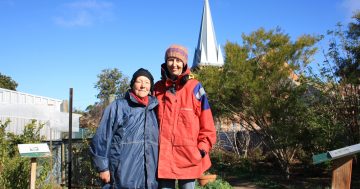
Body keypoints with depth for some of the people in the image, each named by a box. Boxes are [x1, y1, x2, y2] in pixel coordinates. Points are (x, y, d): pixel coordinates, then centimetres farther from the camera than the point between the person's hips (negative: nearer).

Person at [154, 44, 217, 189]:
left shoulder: (194, 87, -2)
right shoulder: (157, 89, 7)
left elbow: (206, 123, -1)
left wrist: (203, 148, -5)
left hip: (188, 155, -2)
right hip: (163, 155, 2)